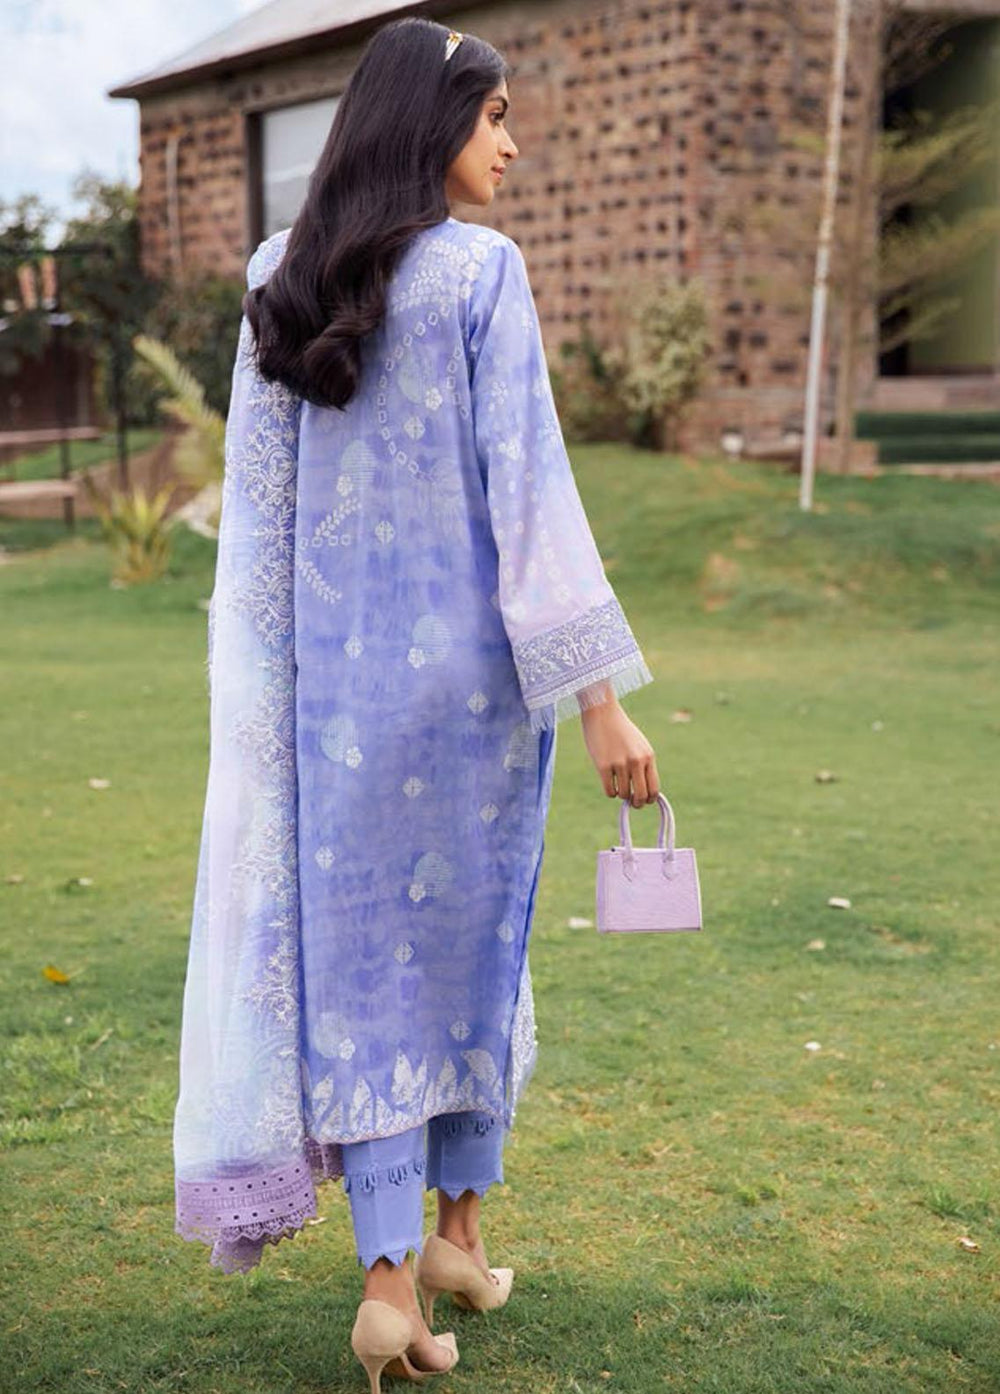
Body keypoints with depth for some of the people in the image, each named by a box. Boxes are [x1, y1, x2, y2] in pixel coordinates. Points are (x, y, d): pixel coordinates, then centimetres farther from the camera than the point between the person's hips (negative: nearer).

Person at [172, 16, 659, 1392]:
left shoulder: (280, 282, 4)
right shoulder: (481, 272, -10)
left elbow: (254, 503, 6)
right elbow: (529, 492, -15)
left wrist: (266, 689, 14)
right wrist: (601, 700, -13)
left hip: (332, 672, 3)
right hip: (472, 662, -3)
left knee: (359, 957, 9)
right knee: (471, 936, 14)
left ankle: (391, 1277, 5)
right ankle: (458, 1232, 29)